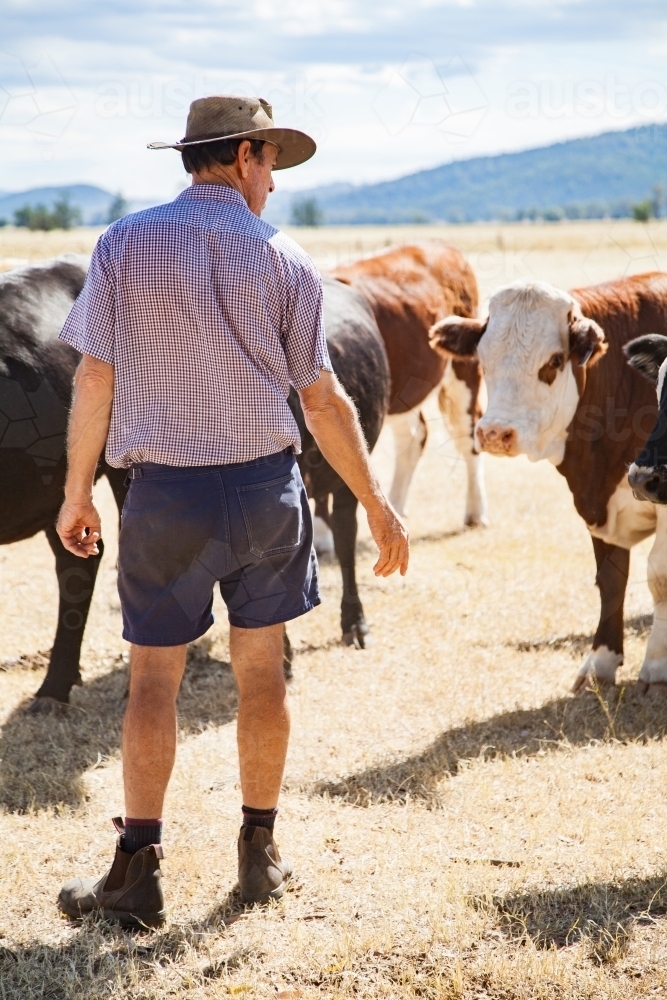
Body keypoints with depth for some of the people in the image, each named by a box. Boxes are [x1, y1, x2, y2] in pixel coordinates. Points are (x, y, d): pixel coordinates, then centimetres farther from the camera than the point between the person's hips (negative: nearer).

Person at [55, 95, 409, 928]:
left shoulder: (125, 245, -4)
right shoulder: (285, 262, -2)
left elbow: (94, 378, -5)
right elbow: (323, 400, 0)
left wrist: (76, 492, 5)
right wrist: (377, 506, 9)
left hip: (166, 493, -1)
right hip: (267, 486, 1)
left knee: (153, 677, 6)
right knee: (261, 669, 13)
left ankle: (137, 873, 4)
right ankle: (260, 853, 21)